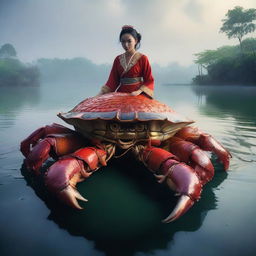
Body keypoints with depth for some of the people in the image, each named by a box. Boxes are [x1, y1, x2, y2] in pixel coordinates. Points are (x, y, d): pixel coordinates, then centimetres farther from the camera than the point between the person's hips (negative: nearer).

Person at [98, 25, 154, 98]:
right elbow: (112, 81, 4)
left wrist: (139, 91, -20)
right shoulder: (118, 59, 7)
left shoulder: (142, 58, -4)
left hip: (137, 96, -3)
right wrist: (100, 95, -8)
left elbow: (149, 80, -4)